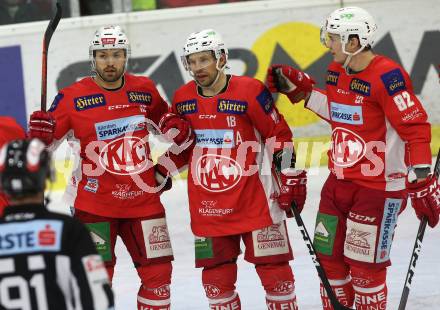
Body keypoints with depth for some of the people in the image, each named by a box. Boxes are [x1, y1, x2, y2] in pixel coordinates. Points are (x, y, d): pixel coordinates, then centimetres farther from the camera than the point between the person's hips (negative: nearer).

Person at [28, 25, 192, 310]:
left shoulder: (145, 90, 4)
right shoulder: (73, 98, -7)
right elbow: (46, 144, -3)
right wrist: (40, 134, -25)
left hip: (143, 199, 4)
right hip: (95, 204, -4)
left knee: (158, 272, 6)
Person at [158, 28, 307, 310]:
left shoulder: (250, 91, -10)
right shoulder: (183, 99, 4)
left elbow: (280, 136, -5)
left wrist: (291, 180, -6)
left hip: (253, 197, -4)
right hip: (207, 205, 4)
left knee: (273, 266, 0)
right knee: (216, 275, 8)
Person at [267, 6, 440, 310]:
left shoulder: (387, 76, -20)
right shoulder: (337, 71, 7)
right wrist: (301, 89, 15)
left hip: (378, 186, -8)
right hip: (340, 180, 8)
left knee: (365, 262, -2)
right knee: (330, 255, 14)